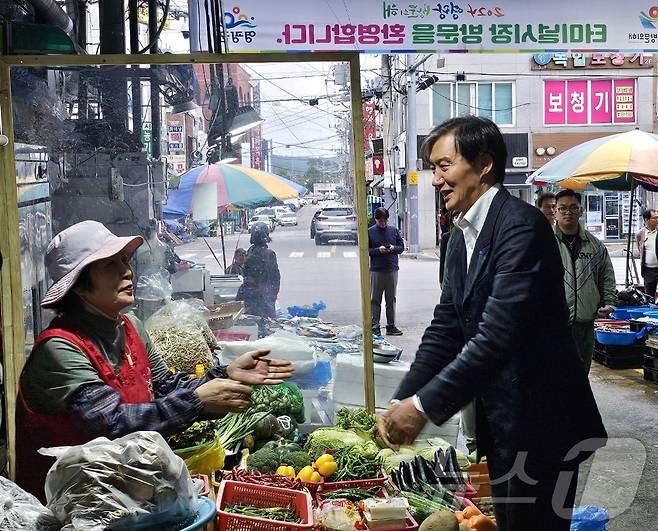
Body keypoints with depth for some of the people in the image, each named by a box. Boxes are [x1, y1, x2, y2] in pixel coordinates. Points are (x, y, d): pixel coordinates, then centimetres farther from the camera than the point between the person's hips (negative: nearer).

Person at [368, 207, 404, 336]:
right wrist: (378, 250, -14)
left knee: (391, 299, 7)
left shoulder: (394, 231, 8)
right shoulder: (370, 232, 0)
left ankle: (391, 325, 13)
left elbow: (401, 247, 12)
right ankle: (375, 326, 4)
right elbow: (366, 250, 0)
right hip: (376, 270, -2)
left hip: (392, 269, 3)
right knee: (375, 300, 0)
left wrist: (393, 248, -8)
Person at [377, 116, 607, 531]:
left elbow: (498, 334, -28)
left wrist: (424, 405, -25)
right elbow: (446, 328, 9)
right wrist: (402, 402, -1)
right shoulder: (462, 238, 9)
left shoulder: (521, 225, -21)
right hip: (499, 420, 9)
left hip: (540, 420, -9)